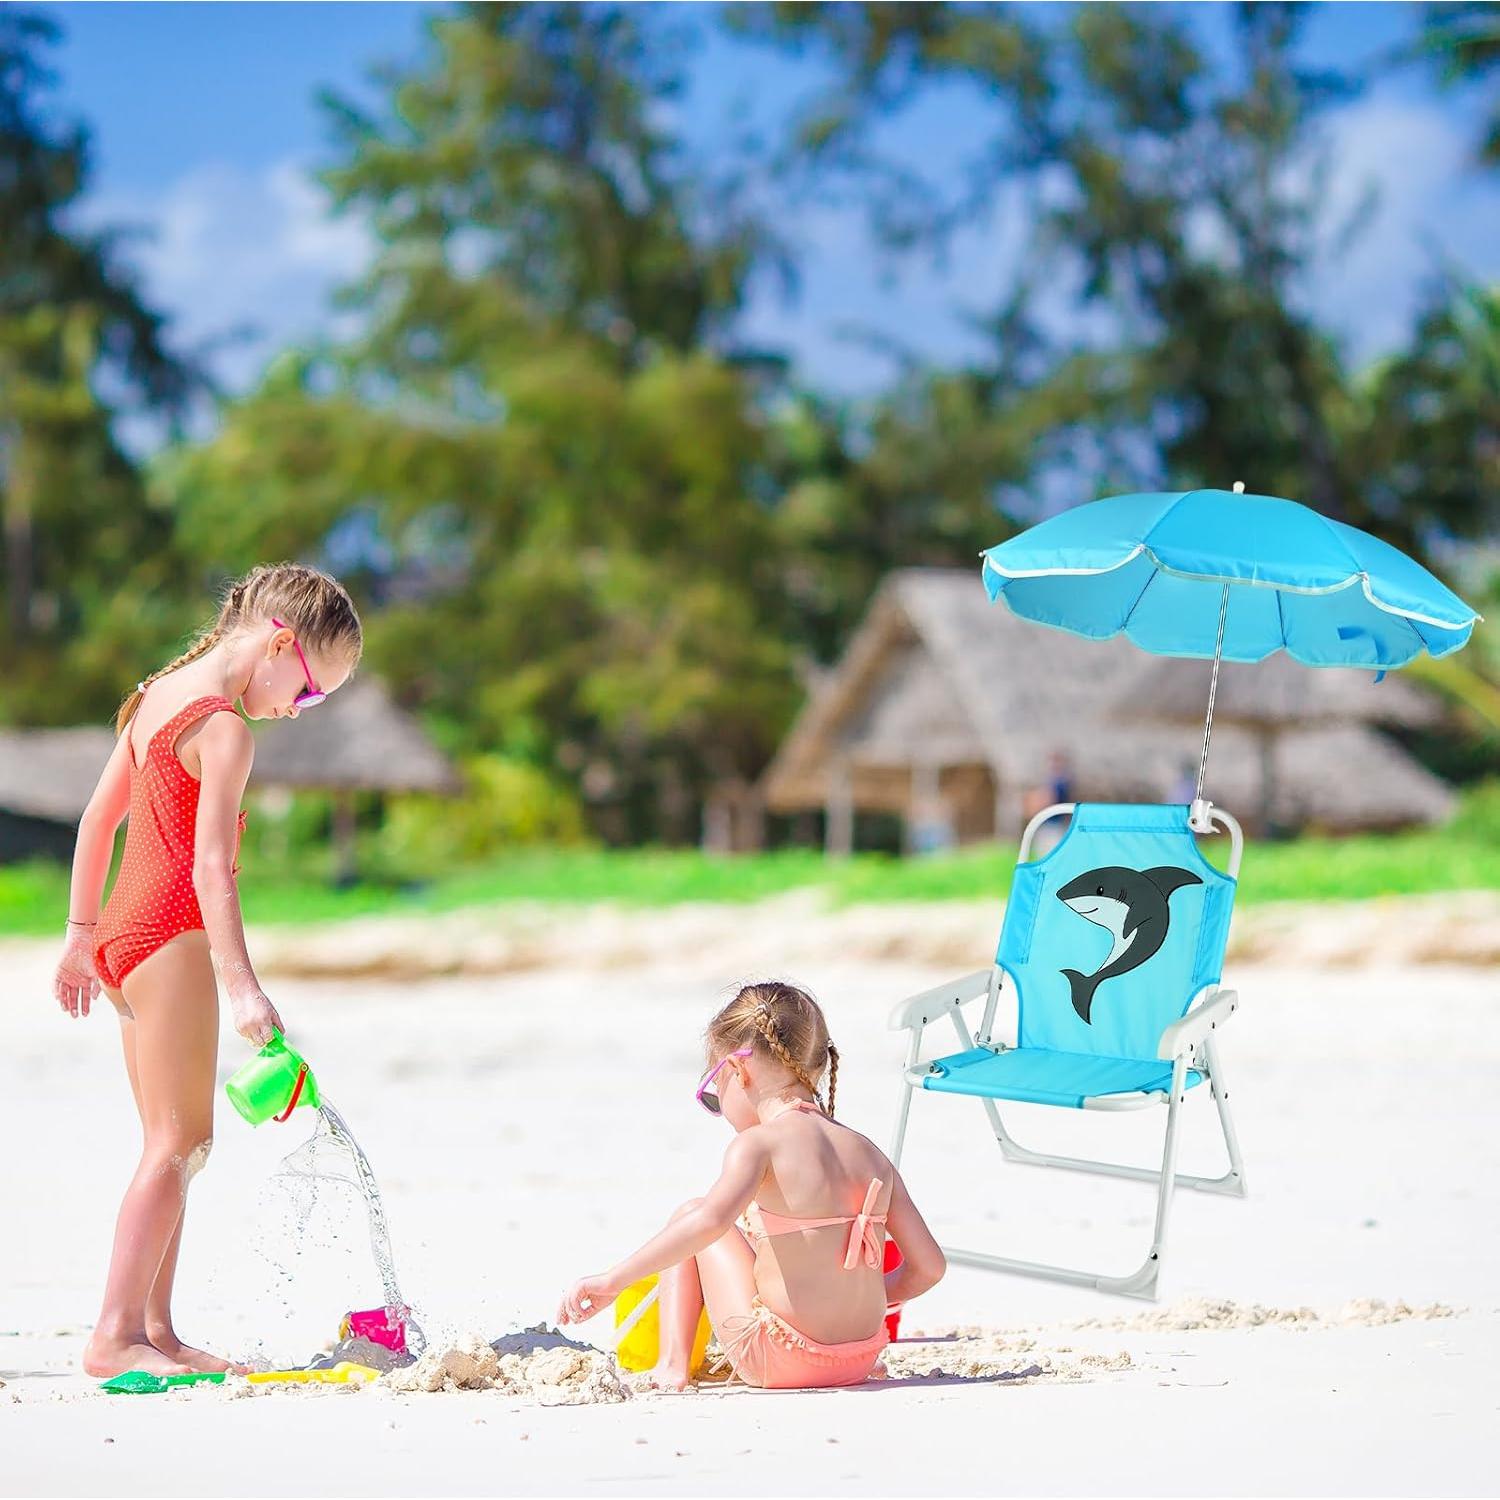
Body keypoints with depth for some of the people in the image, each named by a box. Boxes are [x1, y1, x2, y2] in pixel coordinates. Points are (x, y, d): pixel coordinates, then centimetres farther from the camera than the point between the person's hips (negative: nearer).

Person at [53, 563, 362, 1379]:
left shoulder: (159, 695, 14)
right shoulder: (225, 730, -15)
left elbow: (99, 816, 18)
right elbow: (210, 868, -22)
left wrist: (83, 931, 23)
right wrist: (243, 987, -25)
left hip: (122, 933, 10)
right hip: (171, 936, -10)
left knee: (171, 1141, 11)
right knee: (178, 1142, -8)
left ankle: (154, 1328, 11)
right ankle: (115, 1334, -11)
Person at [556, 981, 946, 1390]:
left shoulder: (759, 1143, -12)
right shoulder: (872, 1156, 6)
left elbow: (711, 1220, -32)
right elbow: (928, 1266, 5)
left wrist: (614, 1280, -28)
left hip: (776, 1362, -6)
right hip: (861, 1362, 6)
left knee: (688, 1215, 15)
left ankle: (672, 1364, 12)